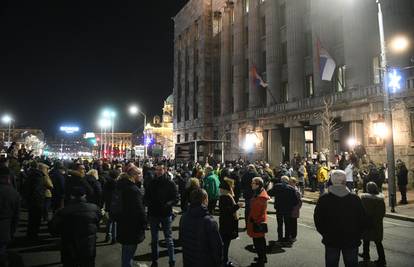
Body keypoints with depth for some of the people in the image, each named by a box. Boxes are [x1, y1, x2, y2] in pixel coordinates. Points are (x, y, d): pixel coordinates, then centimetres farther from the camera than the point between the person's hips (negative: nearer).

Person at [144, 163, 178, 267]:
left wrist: (167, 204, -24)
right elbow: (146, 197, 7)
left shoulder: (170, 183, -7)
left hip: (166, 214, -3)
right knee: (154, 239, 16)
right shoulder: (151, 183, 2)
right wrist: (148, 203, -13)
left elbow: (176, 197, -9)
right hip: (153, 214, 3)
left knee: (168, 239, 5)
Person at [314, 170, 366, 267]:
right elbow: (362, 220, -1)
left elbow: (318, 220, -6)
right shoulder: (355, 199, -8)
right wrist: (357, 236, 11)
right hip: (351, 241, 1)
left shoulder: (323, 199, -11)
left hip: (331, 241, -1)